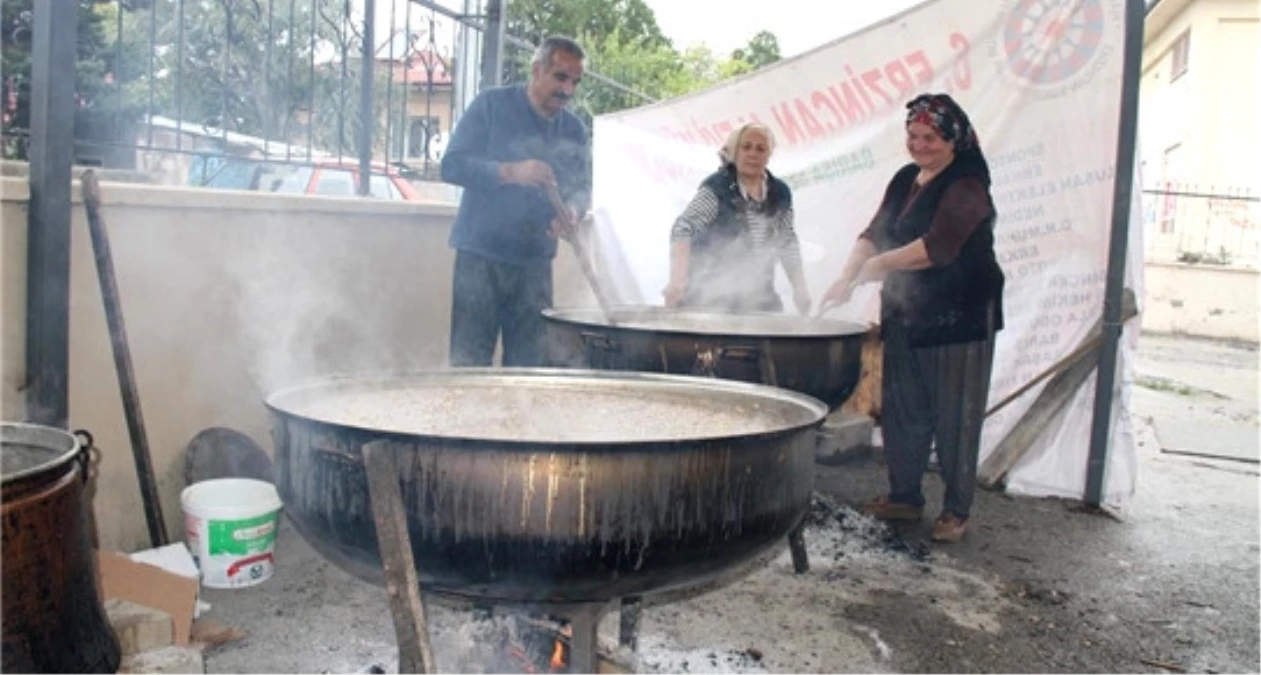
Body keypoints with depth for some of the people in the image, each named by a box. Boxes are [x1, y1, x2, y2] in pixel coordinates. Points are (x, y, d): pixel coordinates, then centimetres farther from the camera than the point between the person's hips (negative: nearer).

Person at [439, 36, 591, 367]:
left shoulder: (574, 129, 10)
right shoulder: (492, 104, -2)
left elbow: (583, 188, 14)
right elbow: (452, 164, -7)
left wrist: (573, 209, -11)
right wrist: (511, 172, -22)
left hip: (535, 261, 4)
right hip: (480, 255, -4)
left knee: (528, 365, 6)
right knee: (469, 363, -4)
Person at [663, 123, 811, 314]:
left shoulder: (780, 193, 3)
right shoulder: (717, 188, -14)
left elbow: (788, 243, 14)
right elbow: (683, 229, -25)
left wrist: (799, 288, 9)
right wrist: (677, 279, -39)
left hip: (758, 297, 6)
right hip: (711, 298, -5)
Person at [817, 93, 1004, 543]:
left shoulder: (966, 186, -12)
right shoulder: (905, 179, 11)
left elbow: (938, 246, -24)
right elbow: (875, 233, 4)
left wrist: (880, 265, -21)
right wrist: (847, 277, -11)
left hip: (959, 318, -7)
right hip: (905, 315, 7)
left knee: (954, 416, 1)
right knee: (901, 411, 12)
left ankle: (956, 510, 13)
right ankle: (904, 497, 26)